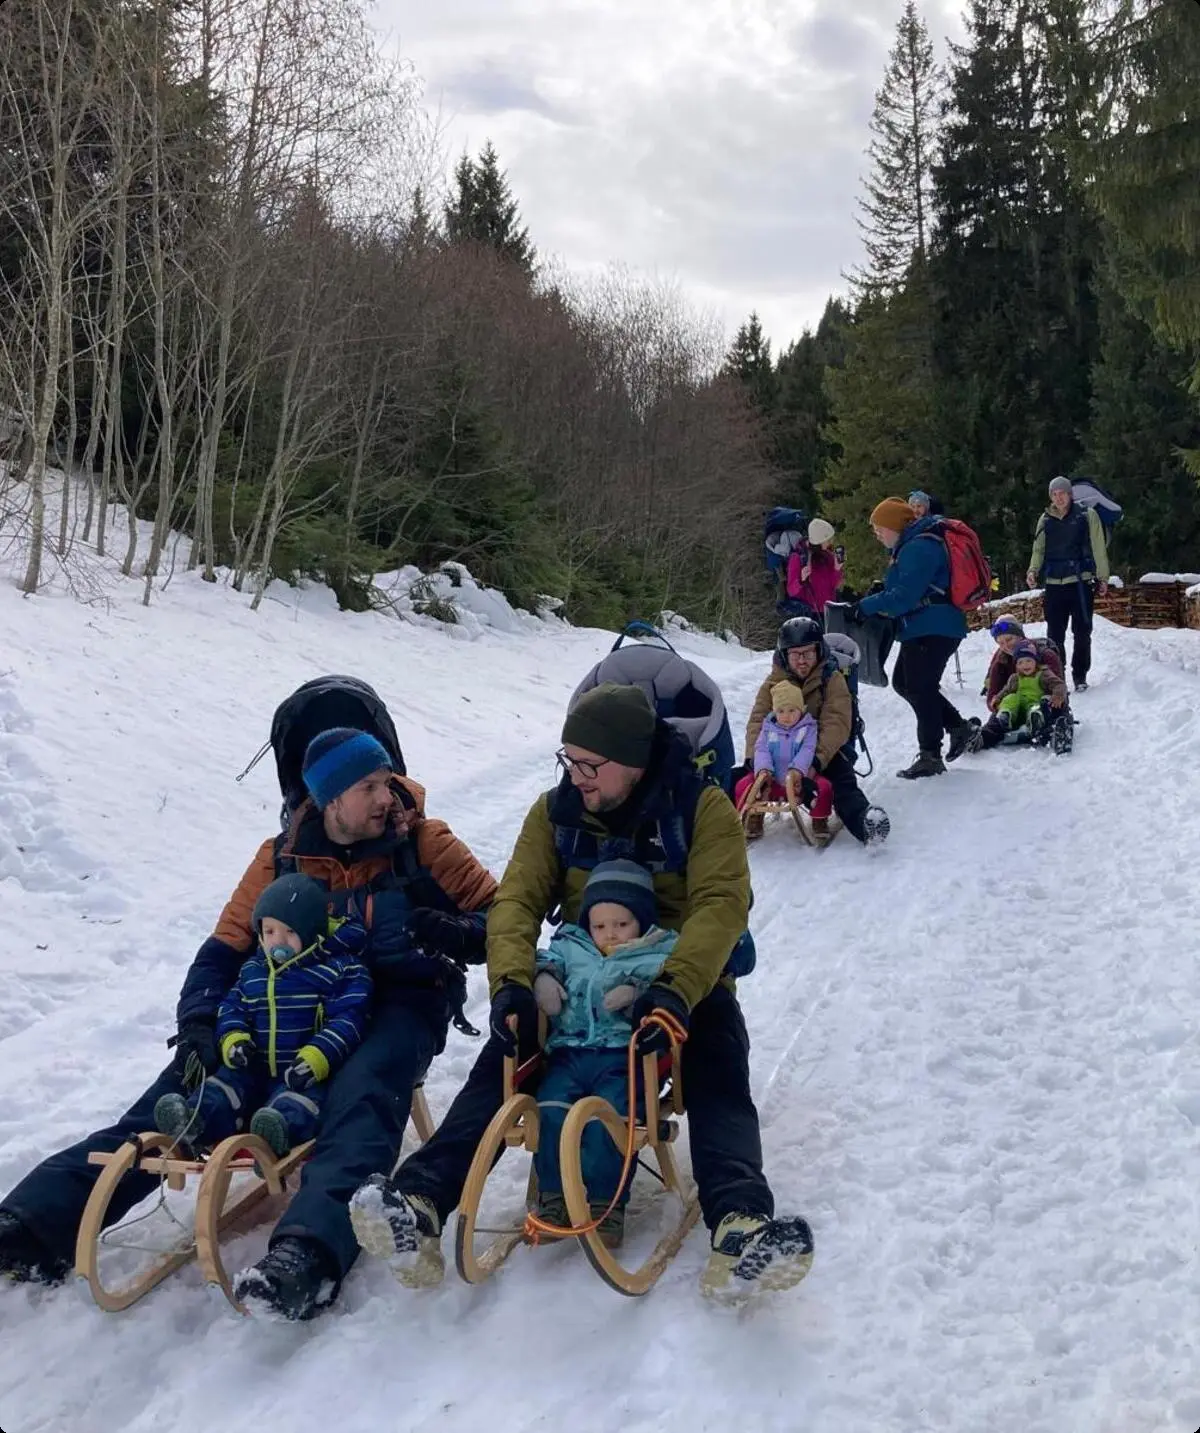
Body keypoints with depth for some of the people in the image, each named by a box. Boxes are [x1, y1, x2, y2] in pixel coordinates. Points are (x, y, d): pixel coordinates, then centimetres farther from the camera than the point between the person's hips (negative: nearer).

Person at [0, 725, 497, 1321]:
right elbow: (226, 948, 6)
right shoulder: (282, 858, 7)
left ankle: (309, 1254, -57)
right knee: (179, 1096, -16)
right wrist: (199, 1027, -11)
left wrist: (456, 934, -19)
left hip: (397, 1006, -3)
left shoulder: (424, 843, 1)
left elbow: (499, 916, 3)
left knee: (362, 1097, -37)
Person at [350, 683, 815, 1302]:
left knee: (719, 1073, -32)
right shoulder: (555, 811, 3)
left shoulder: (703, 807, -8)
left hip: (683, 983, -1)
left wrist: (677, 991, -38)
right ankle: (419, 1203, -39)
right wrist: (512, 982, -26)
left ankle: (740, 1226, -50)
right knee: (503, 1057, -25)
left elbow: (721, 904, -20)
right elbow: (517, 901, -5)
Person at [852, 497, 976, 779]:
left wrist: (866, 606, -18)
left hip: (932, 631, -11)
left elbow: (904, 597, -25)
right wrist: (872, 602, 5)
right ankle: (959, 726, 22)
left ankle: (930, 756, 8)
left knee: (921, 689, -3)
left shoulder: (918, 548, -19)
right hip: (924, 629, 11)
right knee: (903, 682, 16)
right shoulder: (911, 545, 15)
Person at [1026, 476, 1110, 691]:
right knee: (1055, 634, 3)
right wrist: (1033, 571, -5)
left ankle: (1080, 676, 12)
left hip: (1081, 582, -2)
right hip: (1054, 583, 2)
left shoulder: (1087, 515, 1)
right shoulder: (1045, 520, 9)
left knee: (1082, 632, 2)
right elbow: (1039, 550, 13)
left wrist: (1102, 577, 0)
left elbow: (1098, 549, 2)